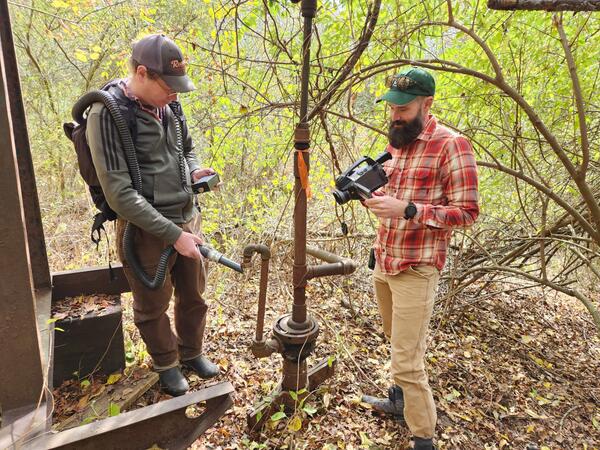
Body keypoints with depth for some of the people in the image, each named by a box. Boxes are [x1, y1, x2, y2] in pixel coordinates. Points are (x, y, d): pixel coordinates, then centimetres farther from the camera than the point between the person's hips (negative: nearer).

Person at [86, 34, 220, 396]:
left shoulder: (169, 105, 2)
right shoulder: (108, 114, -18)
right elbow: (120, 193, -22)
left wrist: (195, 171, -4)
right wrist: (173, 234, -23)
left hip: (188, 219, 6)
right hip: (146, 230, -6)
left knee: (194, 295, 19)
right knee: (153, 306, 15)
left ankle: (192, 352, 44)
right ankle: (166, 364, 39)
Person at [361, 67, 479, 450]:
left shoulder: (452, 145, -14)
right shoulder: (397, 142, 11)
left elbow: (468, 212, -17)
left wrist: (407, 210, -28)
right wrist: (370, 192, -3)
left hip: (416, 270, -8)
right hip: (383, 262, 8)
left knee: (407, 361, -3)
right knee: (399, 342, 24)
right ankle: (401, 401, 45)